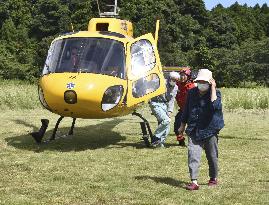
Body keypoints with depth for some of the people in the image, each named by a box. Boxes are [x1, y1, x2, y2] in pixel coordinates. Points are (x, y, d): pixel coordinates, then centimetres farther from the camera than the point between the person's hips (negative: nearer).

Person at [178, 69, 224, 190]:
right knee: (192, 154, -11)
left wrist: (213, 88, -21)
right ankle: (194, 181, -12)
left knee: (212, 156, 10)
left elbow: (215, 105, -27)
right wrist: (182, 125, 20)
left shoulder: (215, 93, -4)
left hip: (210, 129, -3)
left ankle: (213, 178, 31)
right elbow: (186, 109, 18)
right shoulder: (191, 93, 8)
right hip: (194, 129, 3)